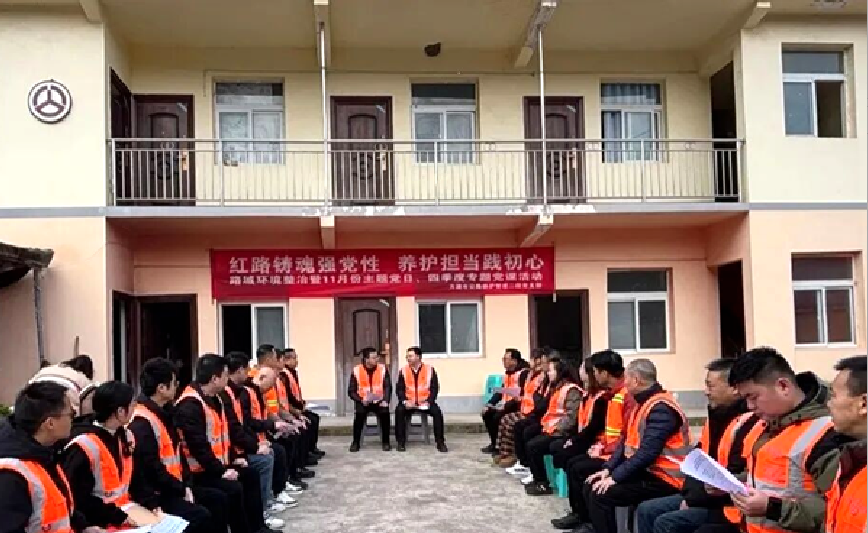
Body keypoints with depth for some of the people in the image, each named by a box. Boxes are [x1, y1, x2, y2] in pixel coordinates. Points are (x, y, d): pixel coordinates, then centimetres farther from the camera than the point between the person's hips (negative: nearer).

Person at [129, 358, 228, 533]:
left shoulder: (163, 413, 12)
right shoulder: (141, 423, -21)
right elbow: (152, 469, -24)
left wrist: (185, 485, 4)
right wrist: (181, 490, -14)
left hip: (172, 487, 10)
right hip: (152, 495, -10)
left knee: (218, 499, 9)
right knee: (201, 515, -22)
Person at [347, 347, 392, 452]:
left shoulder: (383, 369, -2)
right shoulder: (356, 371, -5)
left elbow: (387, 387, -5)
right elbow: (351, 391, -2)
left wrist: (385, 401, -21)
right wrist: (361, 400, -17)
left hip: (379, 401, 1)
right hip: (363, 402, -1)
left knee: (385, 413, -28)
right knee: (359, 413, -30)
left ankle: (386, 442, -10)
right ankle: (356, 442, -12)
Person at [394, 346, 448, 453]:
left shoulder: (430, 370, -2)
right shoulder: (403, 371, 2)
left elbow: (434, 388, -3)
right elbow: (399, 389, 0)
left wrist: (429, 402, -17)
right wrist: (404, 401, -18)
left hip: (425, 403, -1)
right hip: (409, 403, 1)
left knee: (437, 411, -27)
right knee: (399, 410, -27)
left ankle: (440, 442, -14)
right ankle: (401, 442, -18)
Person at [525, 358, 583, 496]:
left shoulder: (572, 390, -13)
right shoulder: (557, 388, 18)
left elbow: (571, 417, -21)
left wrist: (554, 428, -20)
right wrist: (547, 424, 3)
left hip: (562, 432, -10)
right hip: (552, 429, 10)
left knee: (533, 446, -18)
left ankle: (543, 484, -9)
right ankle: (538, 479, 6)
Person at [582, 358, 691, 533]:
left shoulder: (661, 408, -20)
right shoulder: (643, 403, 13)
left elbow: (648, 452, -26)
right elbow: (627, 441, 14)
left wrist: (615, 477, -23)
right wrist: (608, 469, 2)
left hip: (662, 478, -10)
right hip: (642, 471, 10)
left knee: (600, 495, -20)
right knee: (591, 486, 4)